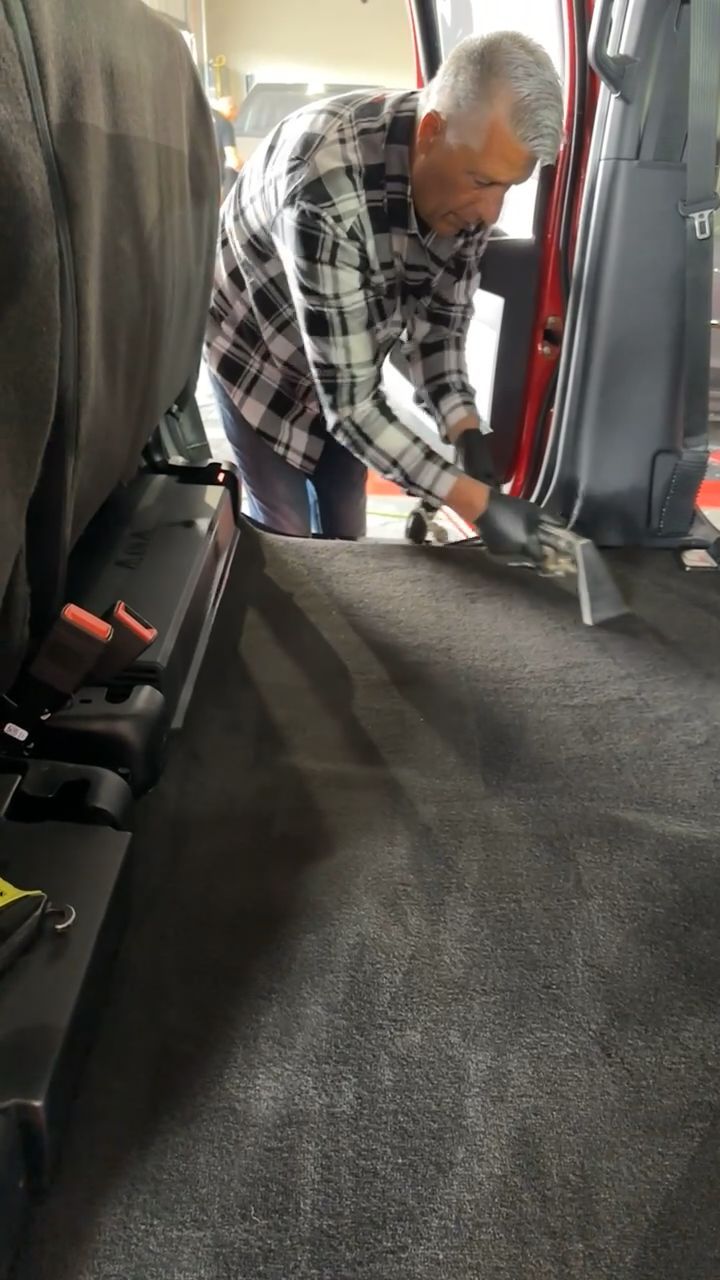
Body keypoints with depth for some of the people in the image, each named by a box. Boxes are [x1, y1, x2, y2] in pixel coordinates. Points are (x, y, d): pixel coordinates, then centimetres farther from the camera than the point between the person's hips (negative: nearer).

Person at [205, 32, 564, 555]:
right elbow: (350, 400, -39)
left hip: (348, 354, 6)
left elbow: (440, 318, -7)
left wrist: (469, 435, -23)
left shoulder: (468, 182, -19)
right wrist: (476, 503, -41)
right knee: (285, 532, 0)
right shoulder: (330, 189, -41)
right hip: (256, 351, -5)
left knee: (347, 520, 13)